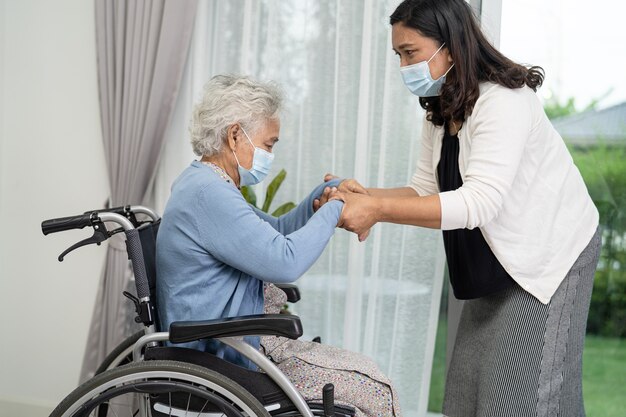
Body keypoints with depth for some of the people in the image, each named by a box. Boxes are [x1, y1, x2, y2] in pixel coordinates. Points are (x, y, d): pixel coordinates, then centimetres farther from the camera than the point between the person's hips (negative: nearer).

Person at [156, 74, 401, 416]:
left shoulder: (202, 182, 12)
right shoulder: (207, 194, -22)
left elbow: (274, 234, 21)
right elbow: (286, 261, -28)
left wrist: (319, 197, 5)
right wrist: (332, 211, -13)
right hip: (224, 360, -11)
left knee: (366, 374, 12)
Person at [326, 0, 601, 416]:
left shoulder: (504, 101, -24)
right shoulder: (441, 113, 5)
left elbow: (480, 202, -34)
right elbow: (425, 190, 1)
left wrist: (378, 209, -39)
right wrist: (365, 194, -18)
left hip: (551, 257, -9)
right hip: (501, 263, 9)